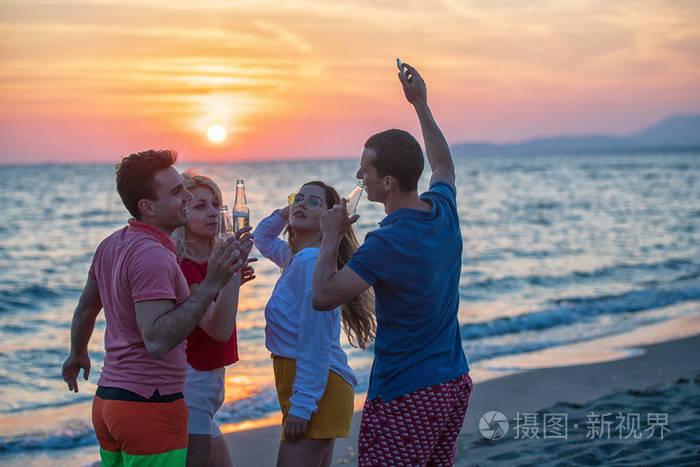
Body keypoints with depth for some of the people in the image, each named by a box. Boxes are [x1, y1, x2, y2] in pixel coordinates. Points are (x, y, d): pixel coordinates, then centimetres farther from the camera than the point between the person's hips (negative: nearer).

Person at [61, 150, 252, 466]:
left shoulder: (111, 245, 10)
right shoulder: (153, 256, -20)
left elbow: (85, 310, 24)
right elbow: (156, 341, -29)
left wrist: (77, 354, 42)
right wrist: (210, 285, -30)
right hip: (150, 407, -9)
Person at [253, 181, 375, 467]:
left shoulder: (312, 261, -16)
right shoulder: (296, 258, 13)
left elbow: (316, 342, -21)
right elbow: (263, 239, 37)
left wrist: (301, 406, -23)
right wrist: (283, 213, 16)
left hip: (315, 389, -10)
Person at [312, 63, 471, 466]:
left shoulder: (388, 243, -22)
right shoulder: (443, 210, 1)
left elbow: (323, 296, -23)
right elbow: (444, 166, 25)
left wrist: (331, 237, -9)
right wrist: (421, 105, 29)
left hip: (405, 398, -8)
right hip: (455, 384, 9)